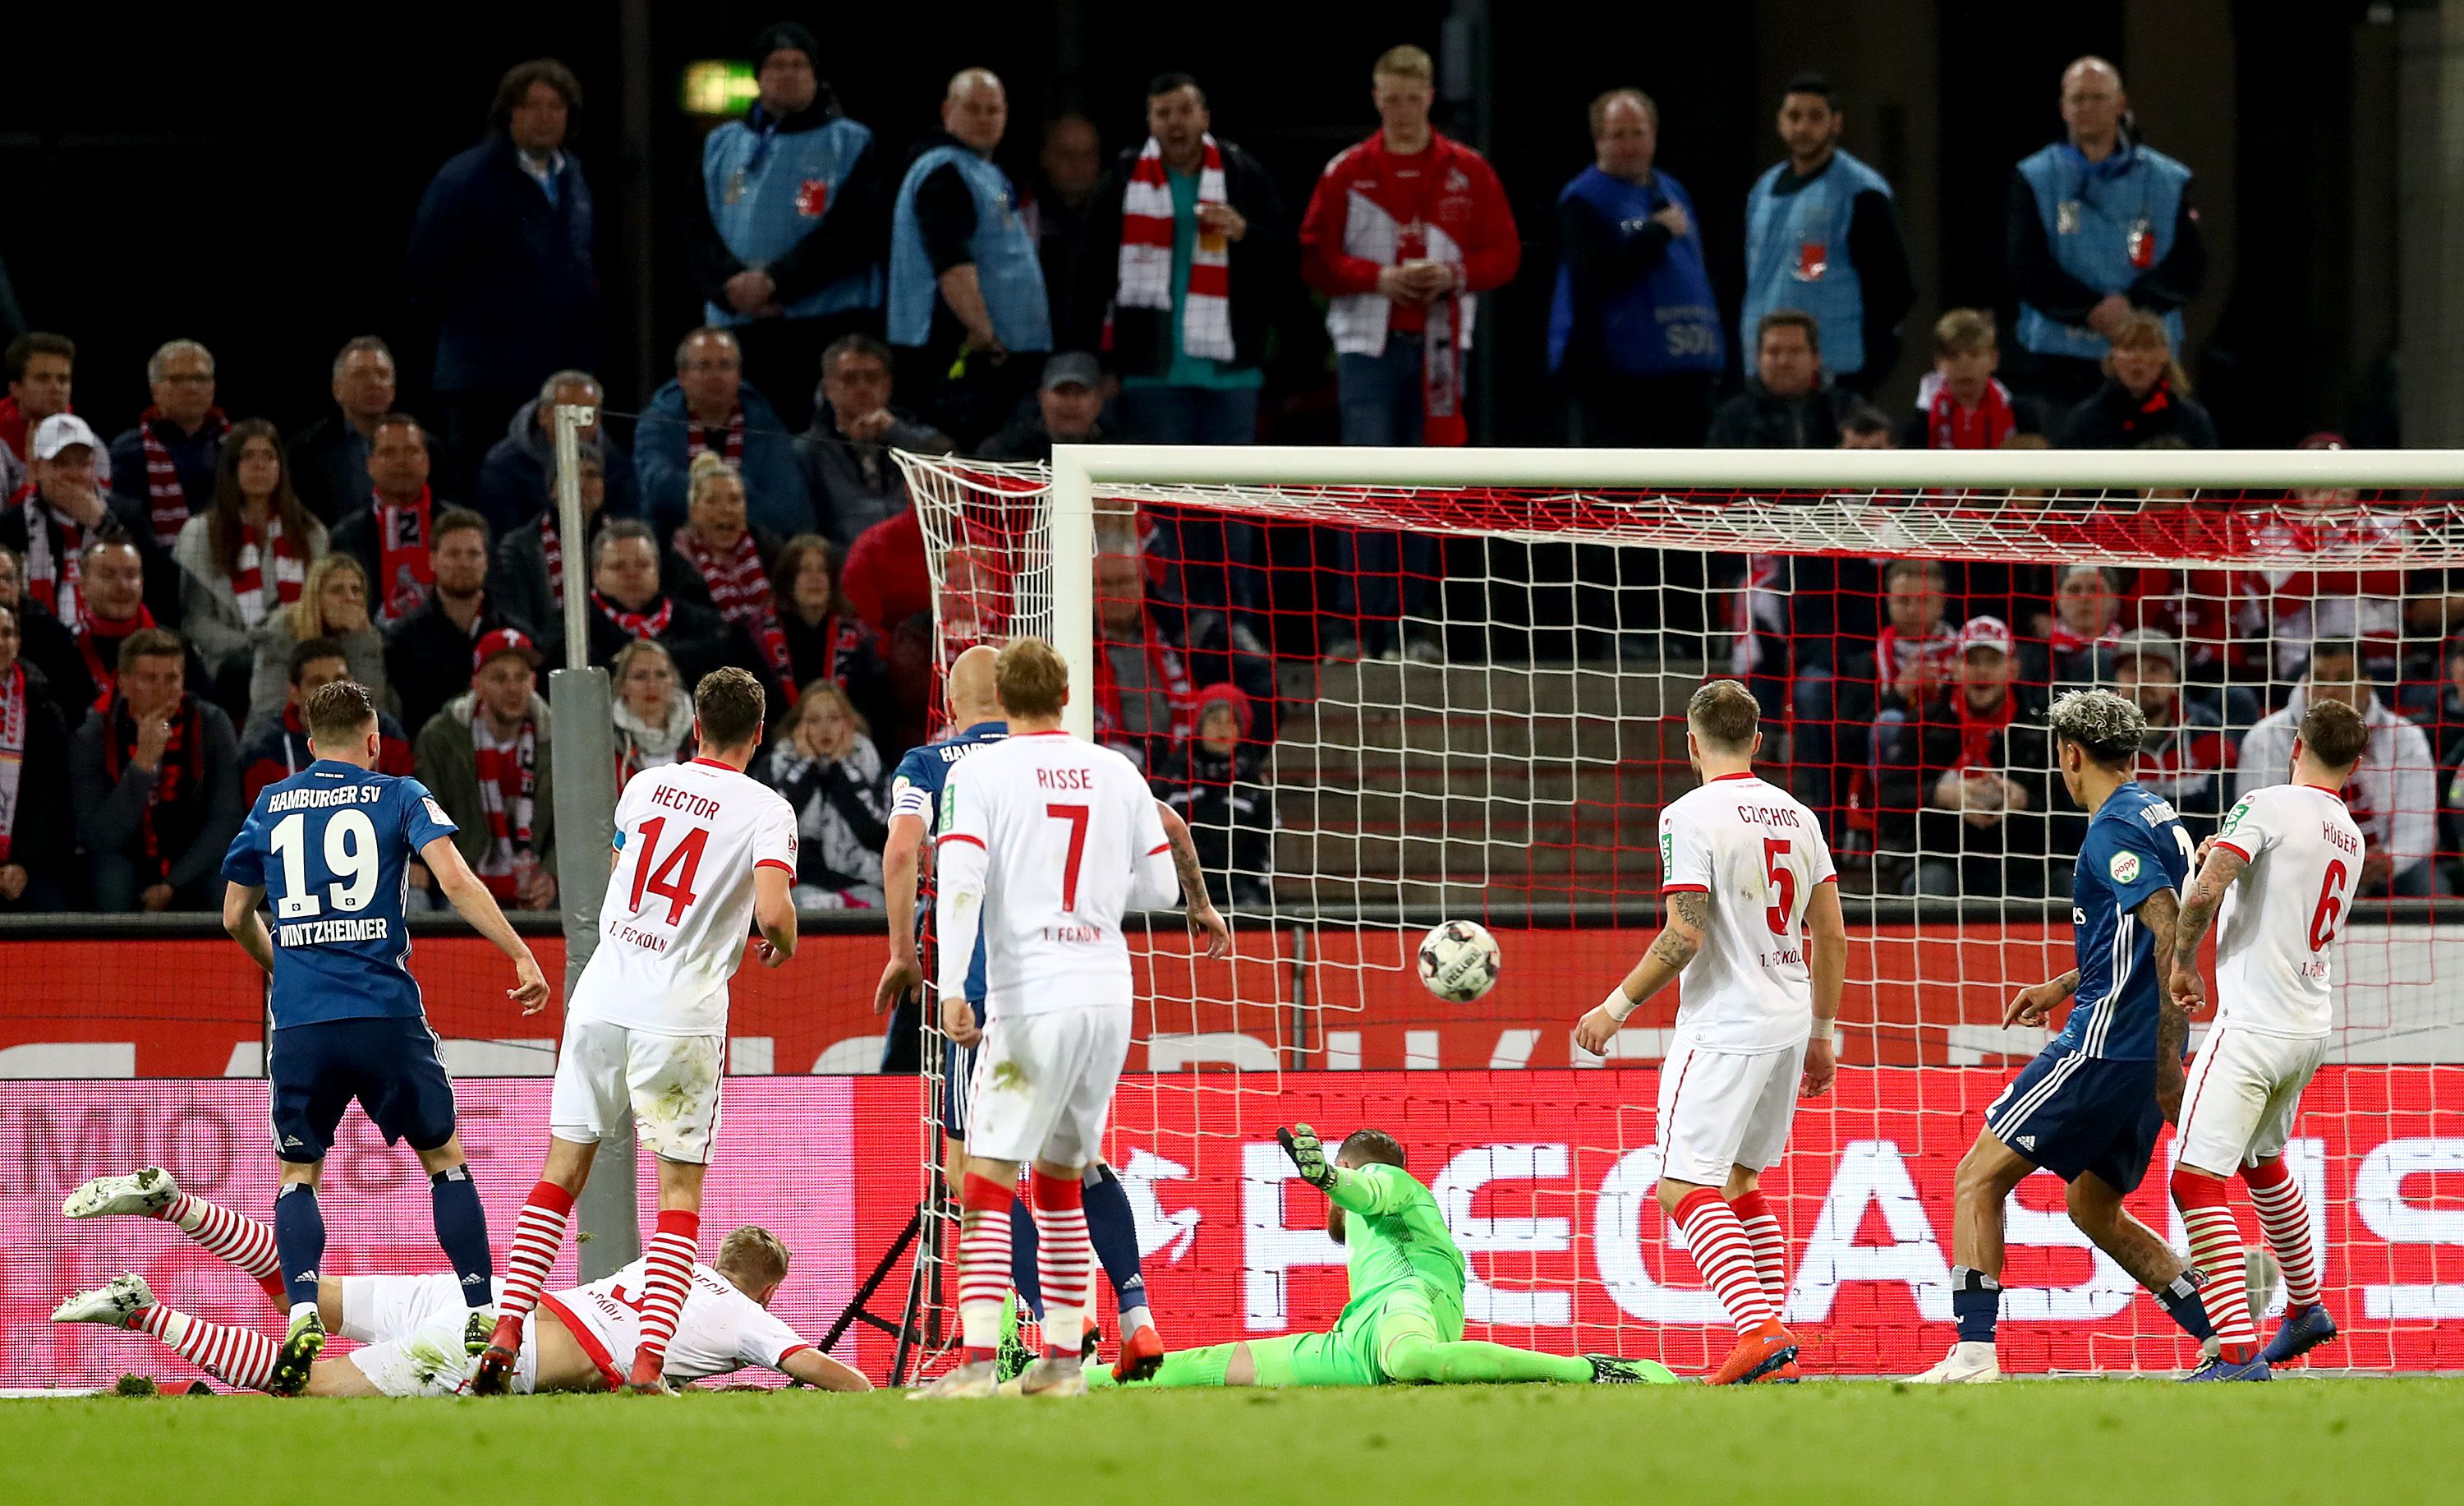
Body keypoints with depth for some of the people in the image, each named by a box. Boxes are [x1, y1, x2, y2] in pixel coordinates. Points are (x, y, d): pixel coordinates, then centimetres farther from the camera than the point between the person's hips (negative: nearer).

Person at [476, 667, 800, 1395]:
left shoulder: (645, 787, 11)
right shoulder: (766, 810, -3)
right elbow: (773, 910, -16)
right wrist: (782, 947, 7)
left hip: (602, 997, 4)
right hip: (683, 1011, -4)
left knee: (562, 1169, 12)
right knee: (681, 1188, 4)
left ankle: (505, 1335, 4)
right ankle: (648, 1364, -7)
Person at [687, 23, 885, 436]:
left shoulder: (850, 145, 5)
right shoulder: (721, 146, 17)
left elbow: (853, 232, -6)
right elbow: (697, 233, 9)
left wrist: (775, 280, -14)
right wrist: (733, 286, -10)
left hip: (828, 330, -4)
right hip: (737, 331, 4)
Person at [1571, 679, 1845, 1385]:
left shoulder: (1690, 816, -10)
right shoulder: (1797, 817, 11)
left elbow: (1684, 936, -17)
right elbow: (1831, 937, 13)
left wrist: (1618, 1007, -7)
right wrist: (1820, 1034, 22)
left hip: (1723, 1028, -8)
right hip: (1789, 1025, 8)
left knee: (1685, 1186, -9)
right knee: (1739, 1182, 18)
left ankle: (1759, 1329, -27)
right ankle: (1777, 1349, 13)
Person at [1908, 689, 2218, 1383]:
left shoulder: (2115, 830, -13)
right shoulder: (2158, 819, 17)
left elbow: (2171, 934, -23)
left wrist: (2170, 1060, -26)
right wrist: (2063, 986, 35)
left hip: (2106, 1043, -9)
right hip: (2143, 1057, 9)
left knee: (1980, 1176, -5)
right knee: (2092, 1207, 20)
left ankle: (1974, 1354, -14)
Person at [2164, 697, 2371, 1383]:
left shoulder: (2266, 807, -11)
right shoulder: (2350, 839, 12)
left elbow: (2204, 894, -21)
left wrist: (2183, 962, -5)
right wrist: (2230, 859, 28)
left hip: (2253, 1029, -8)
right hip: (2312, 1026, 8)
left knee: (2196, 1179, -13)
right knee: (2263, 1161, 31)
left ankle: (2239, 1355, -24)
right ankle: (2306, 1310, 45)